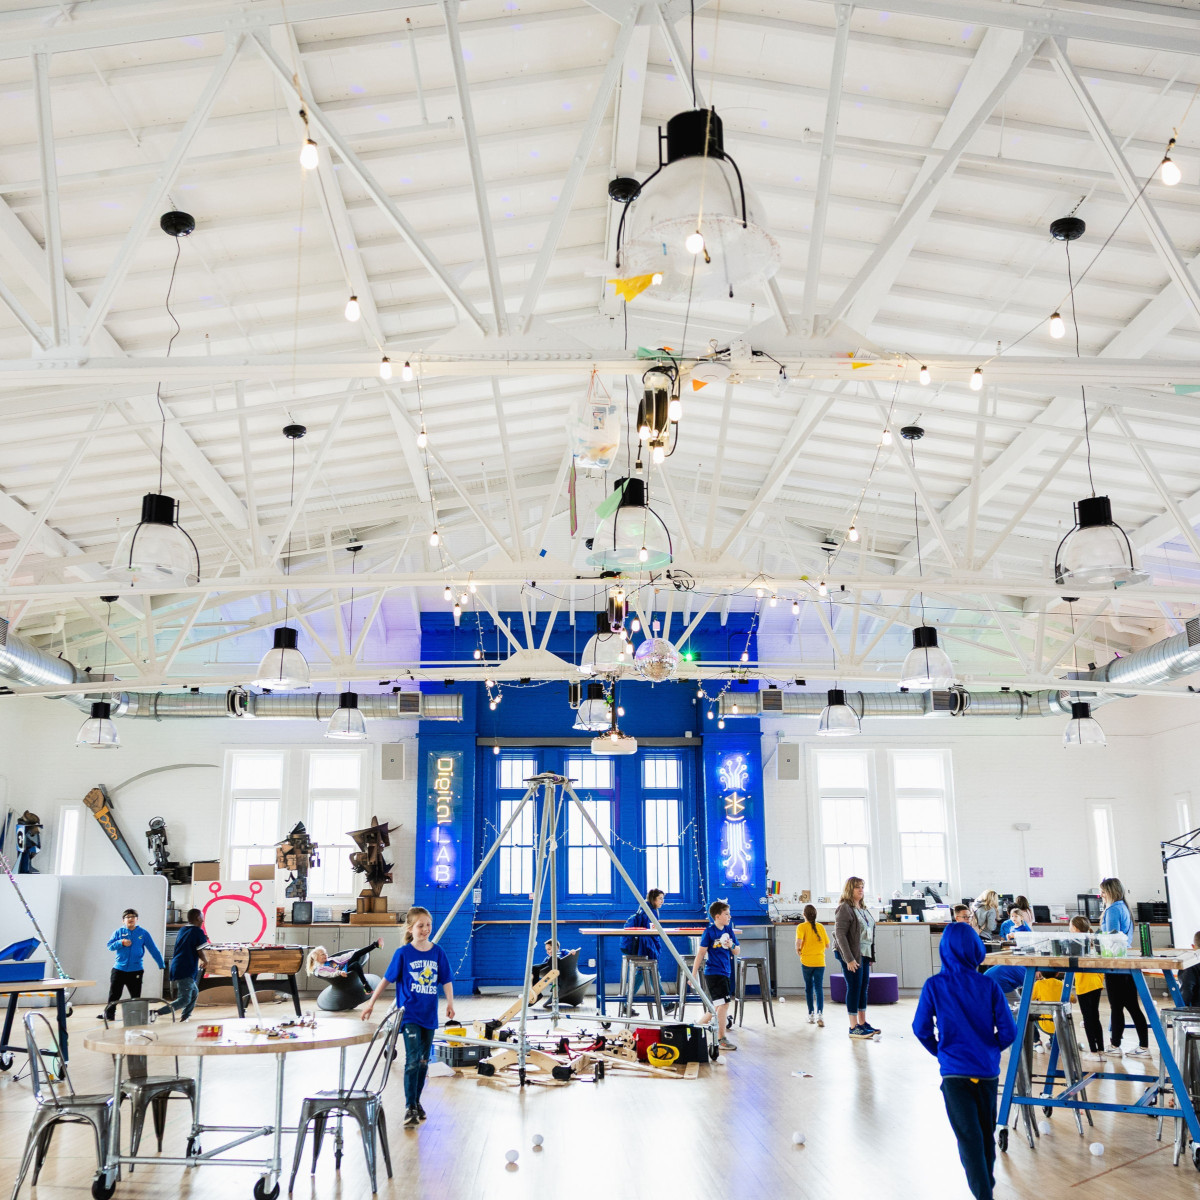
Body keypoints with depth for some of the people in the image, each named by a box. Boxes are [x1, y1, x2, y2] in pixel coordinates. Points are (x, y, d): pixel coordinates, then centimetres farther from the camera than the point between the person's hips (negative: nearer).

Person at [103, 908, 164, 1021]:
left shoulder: (143, 933, 1)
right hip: (119, 969, 1)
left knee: (136, 996, 4)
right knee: (114, 994, 3)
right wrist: (121, 943, -20)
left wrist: (162, 965, 1)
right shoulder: (119, 932, 4)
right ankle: (108, 1014, 14)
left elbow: (153, 950, 2)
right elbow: (110, 946, -3)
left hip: (136, 970, -1)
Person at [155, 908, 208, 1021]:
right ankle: (156, 1013, -23)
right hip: (186, 970, -9)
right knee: (184, 999, -12)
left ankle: (184, 1017, 18)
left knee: (194, 992, 23)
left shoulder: (182, 930, 17)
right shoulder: (198, 931, -7)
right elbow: (200, 952, -10)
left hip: (176, 967, 9)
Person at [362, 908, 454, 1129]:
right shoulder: (403, 953, -7)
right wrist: (371, 1002, 1)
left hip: (429, 1015, 4)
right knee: (412, 1060, -13)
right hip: (409, 1013, -4)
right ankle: (410, 1108, -8)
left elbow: (446, 980, 7)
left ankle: (416, 1102, 27)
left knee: (423, 1061, 12)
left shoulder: (438, 952, 1)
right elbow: (387, 979, 0)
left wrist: (450, 1003, -4)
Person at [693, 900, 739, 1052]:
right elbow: (701, 953, -9)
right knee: (723, 1003, -12)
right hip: (713, 972, -7)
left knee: (718, 1005, 14)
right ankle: (722, 1039, -5)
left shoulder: (728, 930, 7)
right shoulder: (709, 932, -11)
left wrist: (732, 945, -11)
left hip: (725, 972, 7)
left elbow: (736, 952, 13)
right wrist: (693, 975, -9)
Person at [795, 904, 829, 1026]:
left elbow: (799, 941, -21)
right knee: (819, 988, -1)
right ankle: (820, 1014, -18)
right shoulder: (821, 927, 5)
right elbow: (827, 945, 9)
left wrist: (798, 950, -3)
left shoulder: (802, 927, -5)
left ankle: (811, 1014, 19)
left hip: (807, 962, -1)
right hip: (820, 962, 2)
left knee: (809, 987, 12)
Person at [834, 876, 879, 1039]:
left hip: (864, 954, 8)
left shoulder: (863, 909, 14)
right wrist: (849, 958, -21)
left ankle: (862, 1023, 21)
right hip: (851, 954, -8)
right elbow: (840, 934, -17)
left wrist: (871, 956, 14)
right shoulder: (844, 908, -12)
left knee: (863, 987, 12)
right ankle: (854, 1027, 1)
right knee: (854, 987, -4)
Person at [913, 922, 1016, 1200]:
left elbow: (921, 1029, -3)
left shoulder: (934, 986, -7)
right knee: (987, 1133, 22)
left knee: (969, 1137, 1)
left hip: (955, 1072, -3)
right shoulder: (989, 985, -5)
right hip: (988, 1070, 3)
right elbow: (1008, 1032, -4)